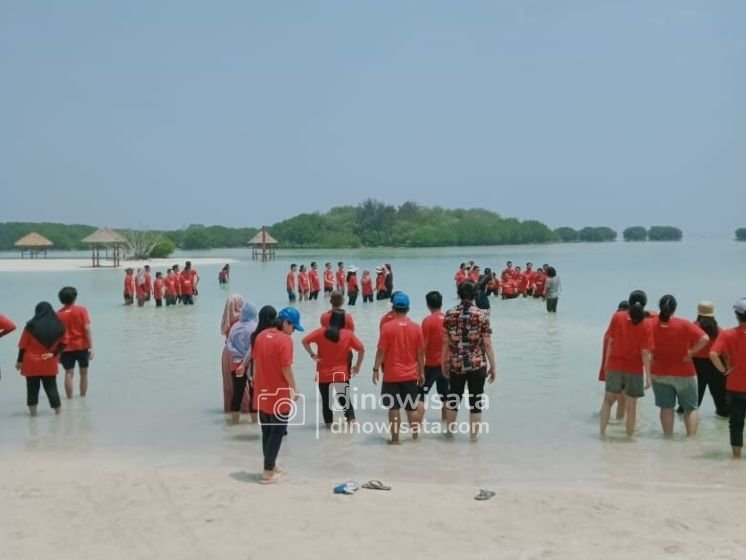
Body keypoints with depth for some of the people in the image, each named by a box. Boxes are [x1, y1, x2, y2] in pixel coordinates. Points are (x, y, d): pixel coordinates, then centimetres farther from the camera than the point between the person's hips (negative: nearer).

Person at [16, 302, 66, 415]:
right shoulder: (58, 326, 1)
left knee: (32, 388, 8)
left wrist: (19, 360, 3)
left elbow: (23, 345, -3)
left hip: (31, 363, -2)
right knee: (51, 387, 9)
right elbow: (62, 344, 3)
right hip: (50, 364, 2)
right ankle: (58, 410, 9)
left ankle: (33, 410, 11)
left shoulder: (31, 325, -6)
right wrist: (53, 353, -3)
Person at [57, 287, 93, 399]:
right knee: (84, 372, 11)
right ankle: (83, 397, 15)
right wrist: (91, 347, -9)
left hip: (66, 348, 1)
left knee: (69, 373, 2)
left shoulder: (58, 314, 0)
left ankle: (70, 399, 0)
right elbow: (87, 329, -11)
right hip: (82, 346, -1)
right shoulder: (81, 310, -6)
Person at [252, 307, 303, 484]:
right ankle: (268, 472, 7)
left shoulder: (260, 336, 5)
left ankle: (271, 466, 27)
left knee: (266, 432, 17)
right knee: (277, 433, 4)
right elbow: (286, 369, -20)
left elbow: (255, 362, 10)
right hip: (279, 395, -7)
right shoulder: (285, 339, -17)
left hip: (262, 394, 7)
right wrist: (294, 389, -6)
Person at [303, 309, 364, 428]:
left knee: (326, 399, 12)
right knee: (345, 398, 14)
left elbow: (305, 341, -10)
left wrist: (312, 355, -7)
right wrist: (358, 366, 3)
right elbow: (361, 348, -6)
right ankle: (351, 418, 1)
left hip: (323, 374, 0)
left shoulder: (321, 332, -5)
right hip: (342, 373, 0)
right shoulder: (348, 334, -6)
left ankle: (329, 422, 13)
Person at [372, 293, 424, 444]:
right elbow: (420, 353, 2)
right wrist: (421, 372, 11)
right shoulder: (416, 327, -1)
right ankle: (415, 434, 21)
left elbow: (381, 351, -9)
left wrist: (376, 369, 0)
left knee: (393, 408, 5)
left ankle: (395, 438, 9)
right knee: (412, 407, 13)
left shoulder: (387, 327, -10)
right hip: (411, 375, 3)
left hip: (392, 375, -3)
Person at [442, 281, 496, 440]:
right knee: (476, 400, 7)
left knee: (454, 398, 18)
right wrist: (492, 366, 0)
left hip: (456, 364, 2)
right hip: (477, 364, -2)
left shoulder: (449, 314, -2)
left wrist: (444, 363, 11)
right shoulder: (481, 315, -8)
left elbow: (445, 343, 0)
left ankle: (449, 431, 31)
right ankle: (473, 436, 13)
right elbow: (487, 344, -8)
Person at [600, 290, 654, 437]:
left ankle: (602, 432, 13)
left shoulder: (617, 317, -6)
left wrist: (607, 362, 9)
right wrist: (648, 375, -8)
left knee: (608, 399, 18)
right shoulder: (646, 325, -10)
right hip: (635, 369, -1)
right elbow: (645, 353, -12)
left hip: (615, 365, 1)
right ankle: (630, 436, 15)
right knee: (631, 406, 10)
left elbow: (610, 341, -2)